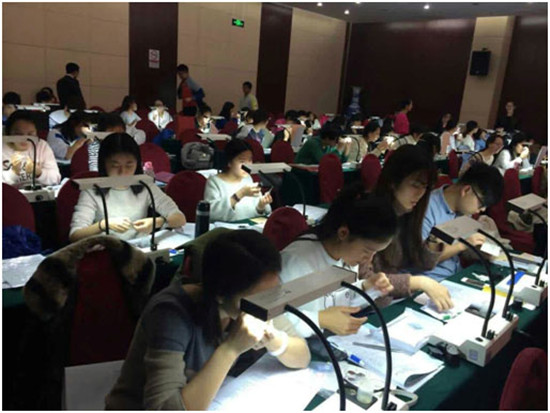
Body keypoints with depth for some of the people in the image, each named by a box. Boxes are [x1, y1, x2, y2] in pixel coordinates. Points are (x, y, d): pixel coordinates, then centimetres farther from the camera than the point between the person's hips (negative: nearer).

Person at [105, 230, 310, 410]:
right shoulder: (172, 313, -27)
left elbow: (303, 358, -6)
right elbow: (167, 408, -31)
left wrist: (274, 340, -24)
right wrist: (230, 349, -35)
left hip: (207, 405, 4)